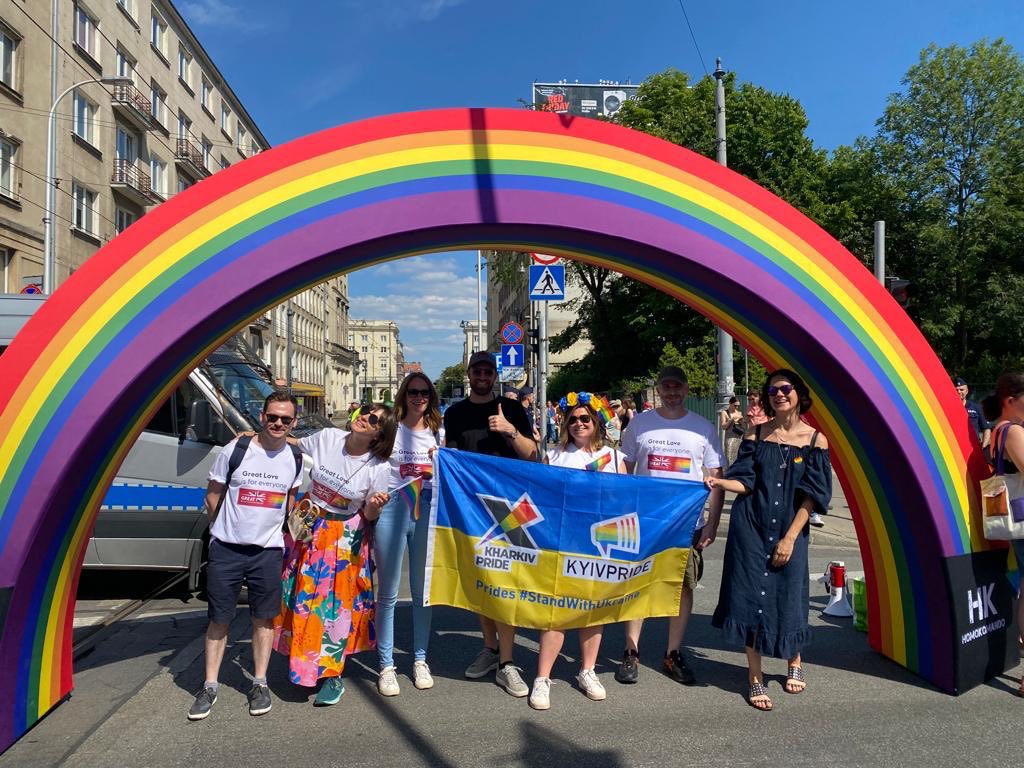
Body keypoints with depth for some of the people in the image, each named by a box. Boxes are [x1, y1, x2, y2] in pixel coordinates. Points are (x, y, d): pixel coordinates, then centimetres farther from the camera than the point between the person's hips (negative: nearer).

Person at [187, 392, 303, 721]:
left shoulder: (296, 459, -1)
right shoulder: (235, 450, -10)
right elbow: (213, 496, 0)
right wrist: (224, 530, 6)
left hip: (268, 551, 2)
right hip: (226, 549, -2)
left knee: (264, 618, 8)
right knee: (219, 619, 7)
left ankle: (259, 684, 22)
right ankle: (210, 687, 21)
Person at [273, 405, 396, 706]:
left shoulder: (379, 468, -15)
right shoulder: (326, 437, -10)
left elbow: (369, 516, -6)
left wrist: (374, 506, -28)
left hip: (346, 538, -3)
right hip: (308, 526, 3)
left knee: (336, 603, 0)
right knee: (304, 596, 11)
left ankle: (332, 677, 18)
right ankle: (305, 665, 33)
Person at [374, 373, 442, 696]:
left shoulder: (437, 433, 12)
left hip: (427, 511, 3)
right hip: (392, 509, -2)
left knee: (422, 590, 10)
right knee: (388, 593, 3)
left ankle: (420, 660, 24)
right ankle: (386, 665, 13)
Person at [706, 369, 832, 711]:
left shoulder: (815, 440, -1)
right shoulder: (755, 435, 3)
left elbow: (812, 495, -3)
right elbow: (745, 482, -1)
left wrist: (790, 538, -8)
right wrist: (718, 482, -21)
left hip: (790, 531, 0)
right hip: (751, 526, 1)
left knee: (788, 597, 6)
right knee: (751, 596, 0)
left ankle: (794, 663, 36)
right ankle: (755, 679, 13)